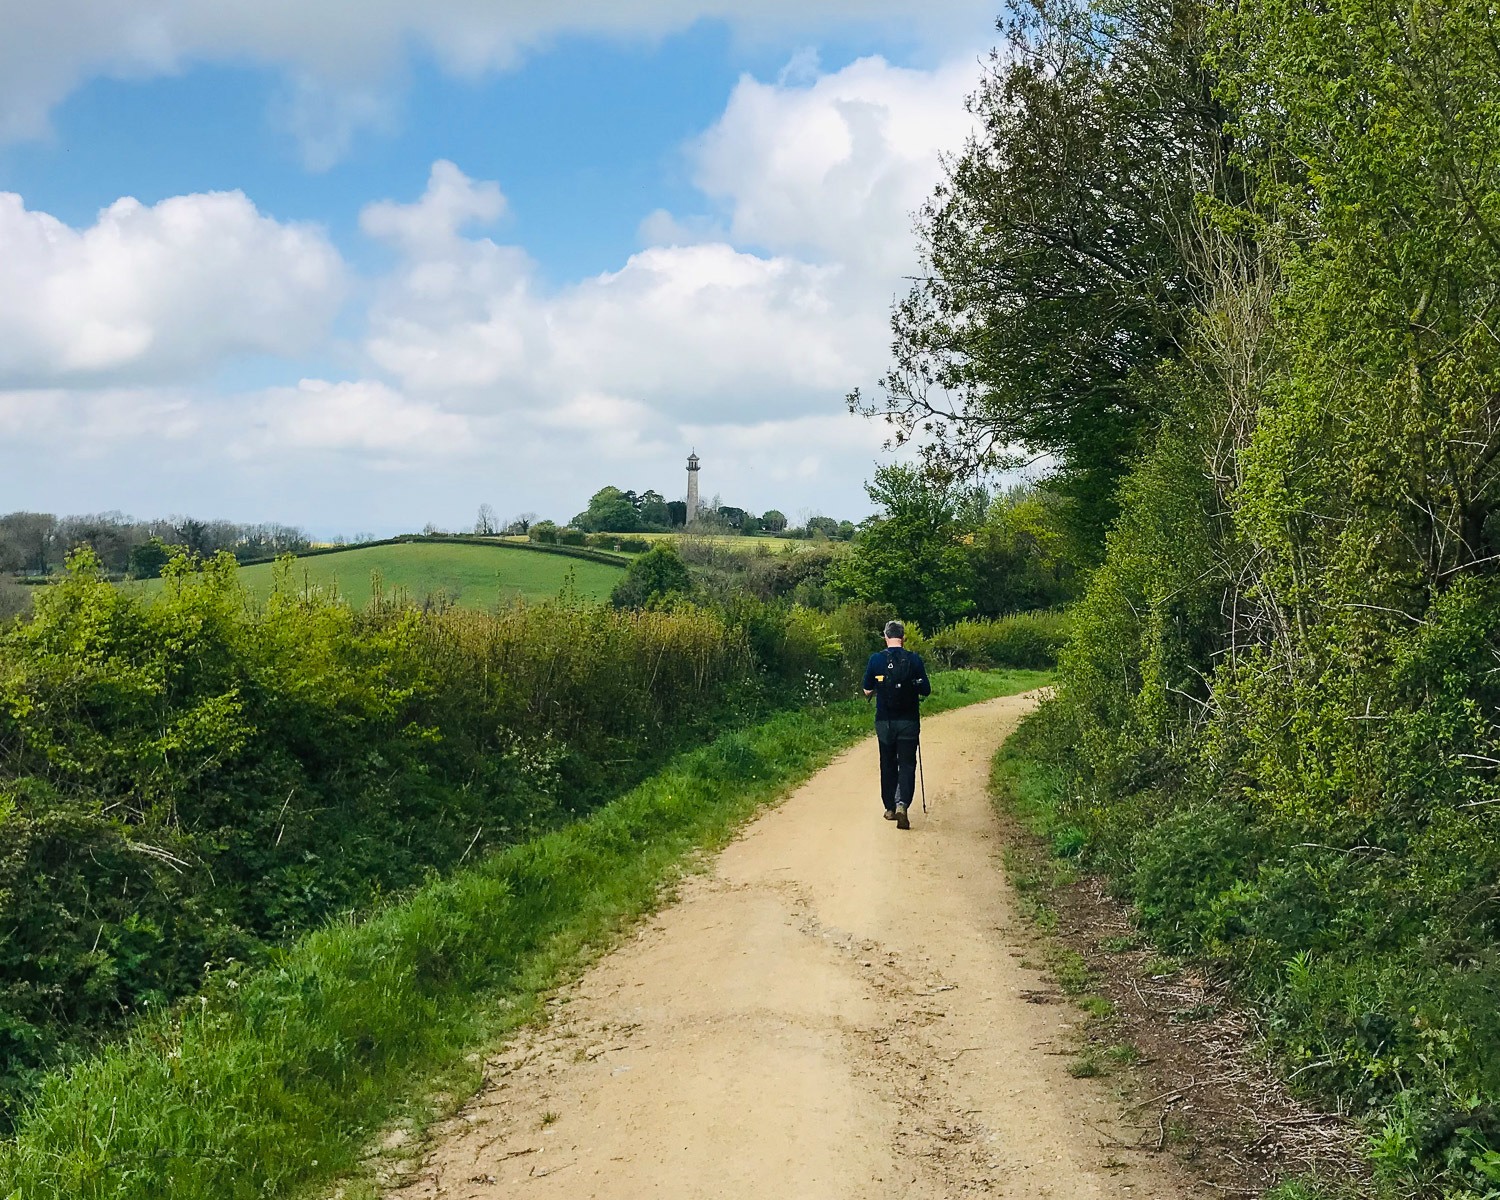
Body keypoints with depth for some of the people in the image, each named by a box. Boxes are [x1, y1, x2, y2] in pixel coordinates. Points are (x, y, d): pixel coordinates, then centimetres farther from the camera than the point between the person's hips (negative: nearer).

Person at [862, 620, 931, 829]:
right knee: (907, 764, 2)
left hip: (884, 721, 1)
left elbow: (867, 690, 4)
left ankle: (890, 808, 22)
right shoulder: (914, 660, -7)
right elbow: (926, 690, -3)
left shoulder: (876, 659, -4)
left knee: (888, 765, 15)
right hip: (908, 721, -1)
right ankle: (902, 805, -18)